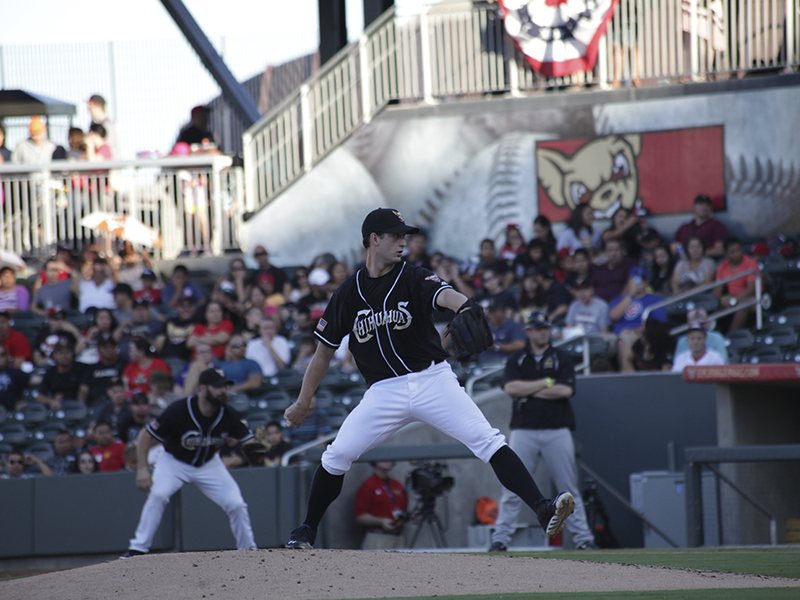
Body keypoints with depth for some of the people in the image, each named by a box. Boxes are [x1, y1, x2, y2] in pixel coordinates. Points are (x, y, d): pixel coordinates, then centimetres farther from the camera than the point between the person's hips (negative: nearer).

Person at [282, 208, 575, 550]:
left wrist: (466, 306, -48)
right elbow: (325, 351, 12)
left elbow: (444, 295, -24)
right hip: (384, 391, 1)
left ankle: (542, 509, -23)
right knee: (337, 456, -8)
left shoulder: (413, 279, -1)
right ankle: (306, 531, 13)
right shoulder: (348, 294, 4)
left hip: (433, 379, -1)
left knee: (486, 441, -16)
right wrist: (303, 403, 14)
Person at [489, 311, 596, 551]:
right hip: (523, 430, 0)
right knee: (512, 487, -4)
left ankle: (583, 538, 7)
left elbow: (566, 390, -7)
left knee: (569, 487, 2)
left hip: (557, 431, 0)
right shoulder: (516, 360, 11)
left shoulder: (561, 358, 8)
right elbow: (510, 388, -7)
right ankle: (500, 538, 0)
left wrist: (528, 392, -5)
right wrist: (546, 383, -7)